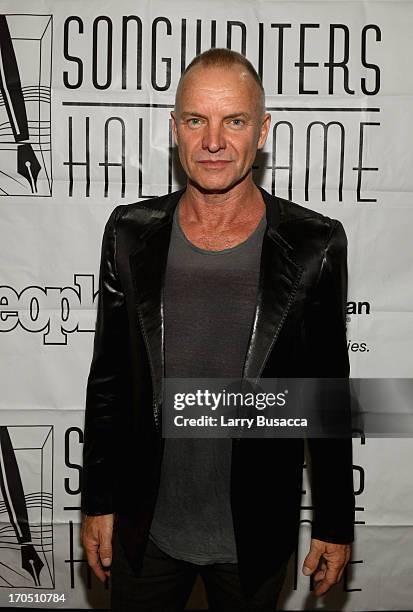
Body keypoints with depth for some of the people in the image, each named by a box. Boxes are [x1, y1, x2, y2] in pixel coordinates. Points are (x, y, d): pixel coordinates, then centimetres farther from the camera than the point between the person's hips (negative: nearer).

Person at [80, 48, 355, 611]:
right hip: (146, 528, 2)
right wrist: (98, 501, 3)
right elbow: (108, 379, 0)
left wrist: (336, 524, 0)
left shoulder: (315, 245, -12)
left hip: (258, 537, -1)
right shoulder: (131, 233, -7)